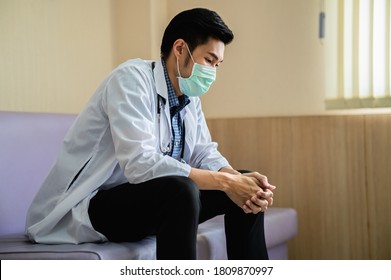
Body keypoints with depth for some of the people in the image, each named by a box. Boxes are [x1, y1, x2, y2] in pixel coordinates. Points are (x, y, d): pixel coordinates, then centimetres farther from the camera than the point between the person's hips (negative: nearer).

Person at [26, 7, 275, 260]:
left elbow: (204, 154, 6)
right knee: (181, 190, -35)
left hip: (152, 198, 9)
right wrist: (226, 182, -27)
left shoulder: (190, 96, 7)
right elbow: (140, 164, -30)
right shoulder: (131, 78, -19)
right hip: (89, 206, -8)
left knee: (247, 189, 1)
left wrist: (238, 179, -17)